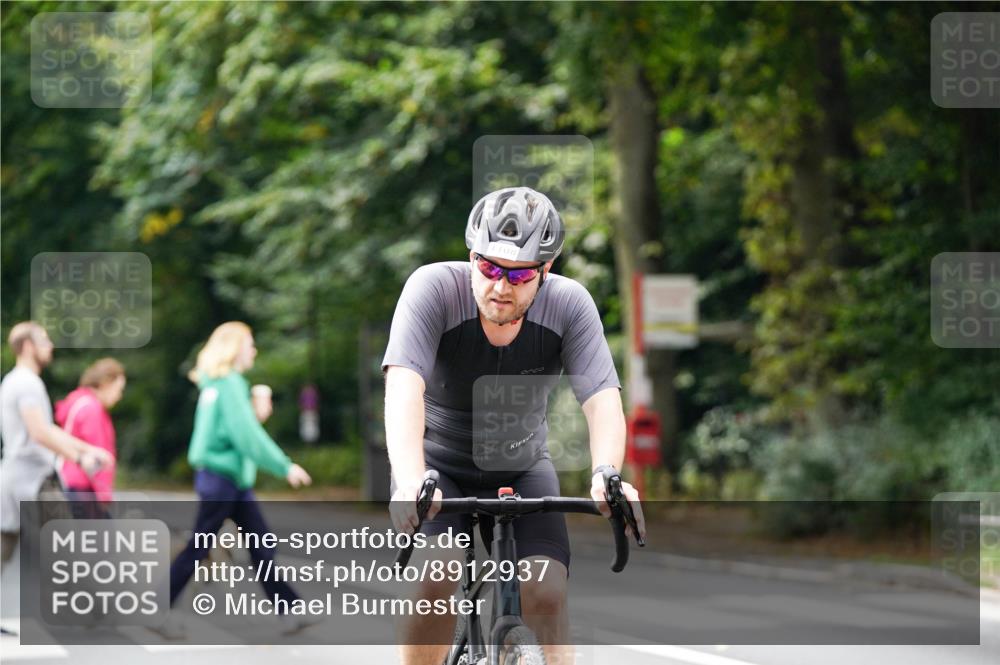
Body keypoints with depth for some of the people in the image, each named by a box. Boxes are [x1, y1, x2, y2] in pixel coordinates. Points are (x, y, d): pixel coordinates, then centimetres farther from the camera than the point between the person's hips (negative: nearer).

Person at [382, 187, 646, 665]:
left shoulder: (569, 304, -19)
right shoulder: (434, 288, -26)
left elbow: (602, 398, -27)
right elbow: (404, 387, -38)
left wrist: (606, 476, -48)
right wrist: (411, 482, -54)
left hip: (521, 468, 2)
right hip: (438, 464, -2)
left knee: (546, 593, -18)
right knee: (437, 580, -26)